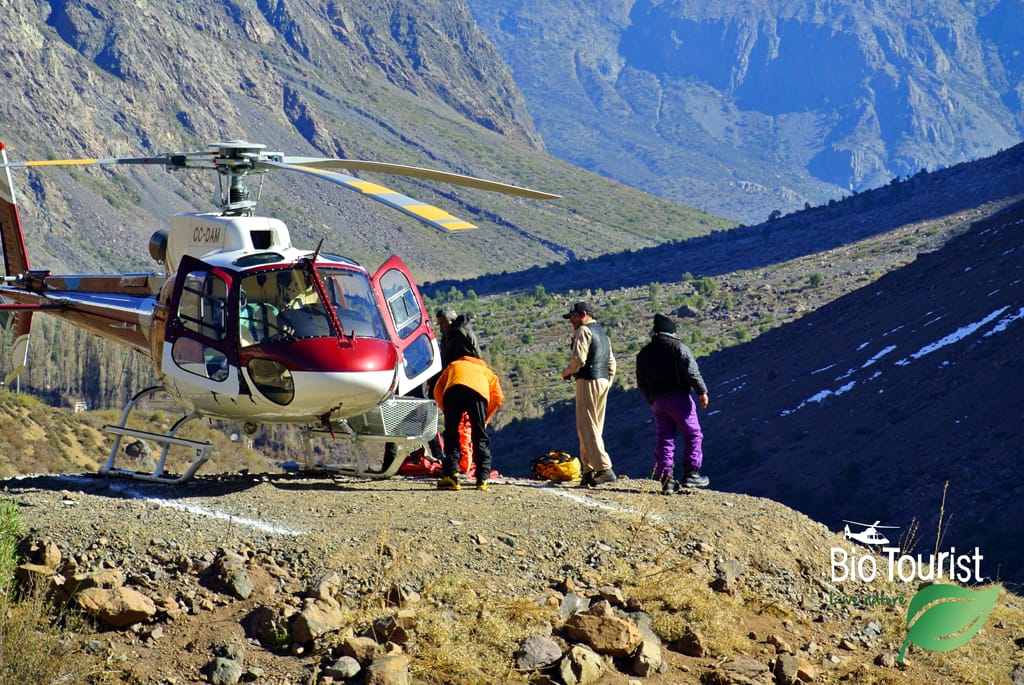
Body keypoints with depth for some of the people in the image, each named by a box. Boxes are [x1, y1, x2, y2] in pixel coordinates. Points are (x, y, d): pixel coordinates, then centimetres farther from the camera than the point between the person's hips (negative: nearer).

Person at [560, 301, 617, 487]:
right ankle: (589, 470, 10)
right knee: (595, 428, 11)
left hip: (588, 381, -9)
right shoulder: (602, 332, 22)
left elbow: (579, 358, -17)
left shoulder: (583, 331, -7)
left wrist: (566, 372, -1)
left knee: (586, 428, -10)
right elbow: (611, 362, 21)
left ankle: (604, 468, -19)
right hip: (604, 381, 9)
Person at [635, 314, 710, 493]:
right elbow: (692, 372, -14)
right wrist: (702, 392, -7)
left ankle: (666, 480, 3)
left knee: (664, 439, 8)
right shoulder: (678, 347, -6)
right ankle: (690, 474, -1)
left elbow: (642, 382, 13)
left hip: (658, 402, 5)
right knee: (693, 435, 6)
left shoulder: (644, 353, 10)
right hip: (680, 398, -5)